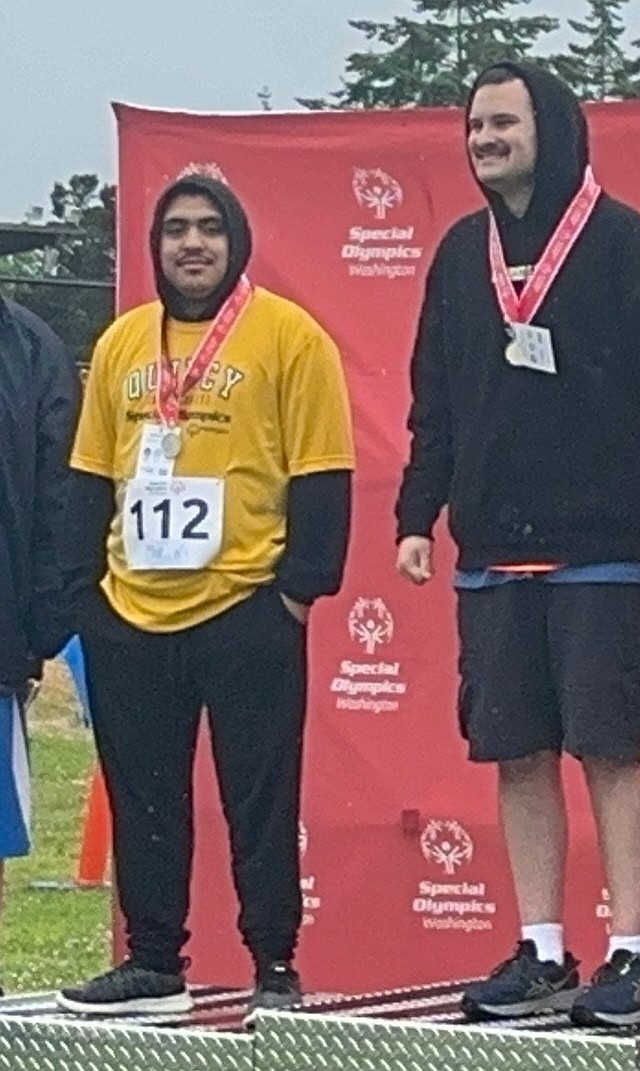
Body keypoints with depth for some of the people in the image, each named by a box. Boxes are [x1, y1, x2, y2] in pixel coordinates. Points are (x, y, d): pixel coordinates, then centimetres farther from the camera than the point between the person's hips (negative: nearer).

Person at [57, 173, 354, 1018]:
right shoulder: (122, 342, 12)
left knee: (259, 800, 1)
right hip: (130, 615, 5)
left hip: (246, 611, -5)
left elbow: (322, 475, -6)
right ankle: (153, 963, 18)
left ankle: (275, 969, 6)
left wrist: (302, 582, -10)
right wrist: (83, 581, 9)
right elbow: (92, 476, 16)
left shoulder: (289, 337, -4)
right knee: (143, 798, 10)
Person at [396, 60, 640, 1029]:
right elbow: (434, 401, 16)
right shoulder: (464, 252, 13)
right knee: (517, 754, 6)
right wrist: (417, 515, 9)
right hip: (494, 550, 5)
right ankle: (541, 954, 12)